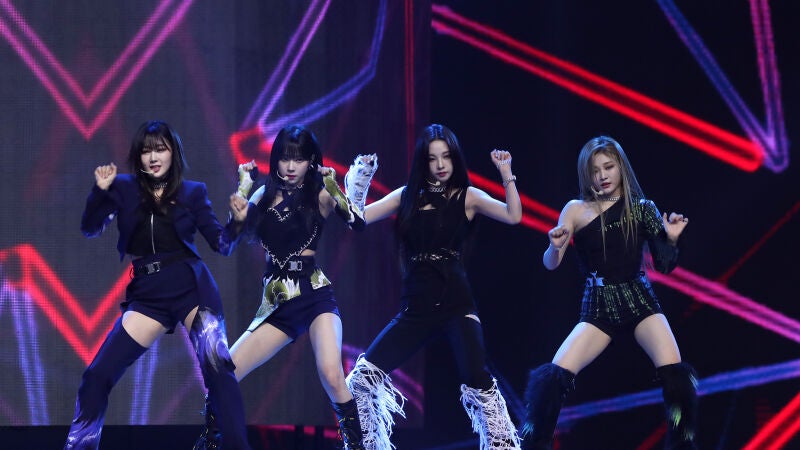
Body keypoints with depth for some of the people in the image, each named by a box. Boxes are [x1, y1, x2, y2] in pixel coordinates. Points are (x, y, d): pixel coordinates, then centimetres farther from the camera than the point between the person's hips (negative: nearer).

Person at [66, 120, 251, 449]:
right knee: (97, 375, -4)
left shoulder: (193, 192, 7)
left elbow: (221, 245, 4)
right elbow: (90, 229, 1)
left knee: (217, 367, -19)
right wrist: (100, 190, -13)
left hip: (191, 288, -2)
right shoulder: (124, 188, 9)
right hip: (147, 295, 2)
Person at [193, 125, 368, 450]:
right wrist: (243, 185, -11)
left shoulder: (319, 195, 2)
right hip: (276, 305, 4)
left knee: (331, 375, -28)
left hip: (315, 297, -4)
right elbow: (239, 226, -4)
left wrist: (333, 186, -20)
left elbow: (358, 223, -13)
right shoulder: (265, 195, 11)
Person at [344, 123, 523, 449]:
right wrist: (355, 182, -1)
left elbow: (513, 216, -12)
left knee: (477, 381, -23)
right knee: (364, 376, -6)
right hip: (416, 307, 3)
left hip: (456, 305, -3)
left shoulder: (466, 197, 2)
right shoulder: (406, 196, 9)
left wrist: (506, 174, -17)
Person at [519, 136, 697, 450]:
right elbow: (550, 264, -1)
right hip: (598, 307, 0)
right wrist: (555, 247, -23)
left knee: (676, 375, -21)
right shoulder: (577, 210, 2)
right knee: (554, 376, -16)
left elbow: (665, 265, 5)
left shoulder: (642, 209, 3)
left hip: (640, 301, 0)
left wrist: (671, 239, -14)